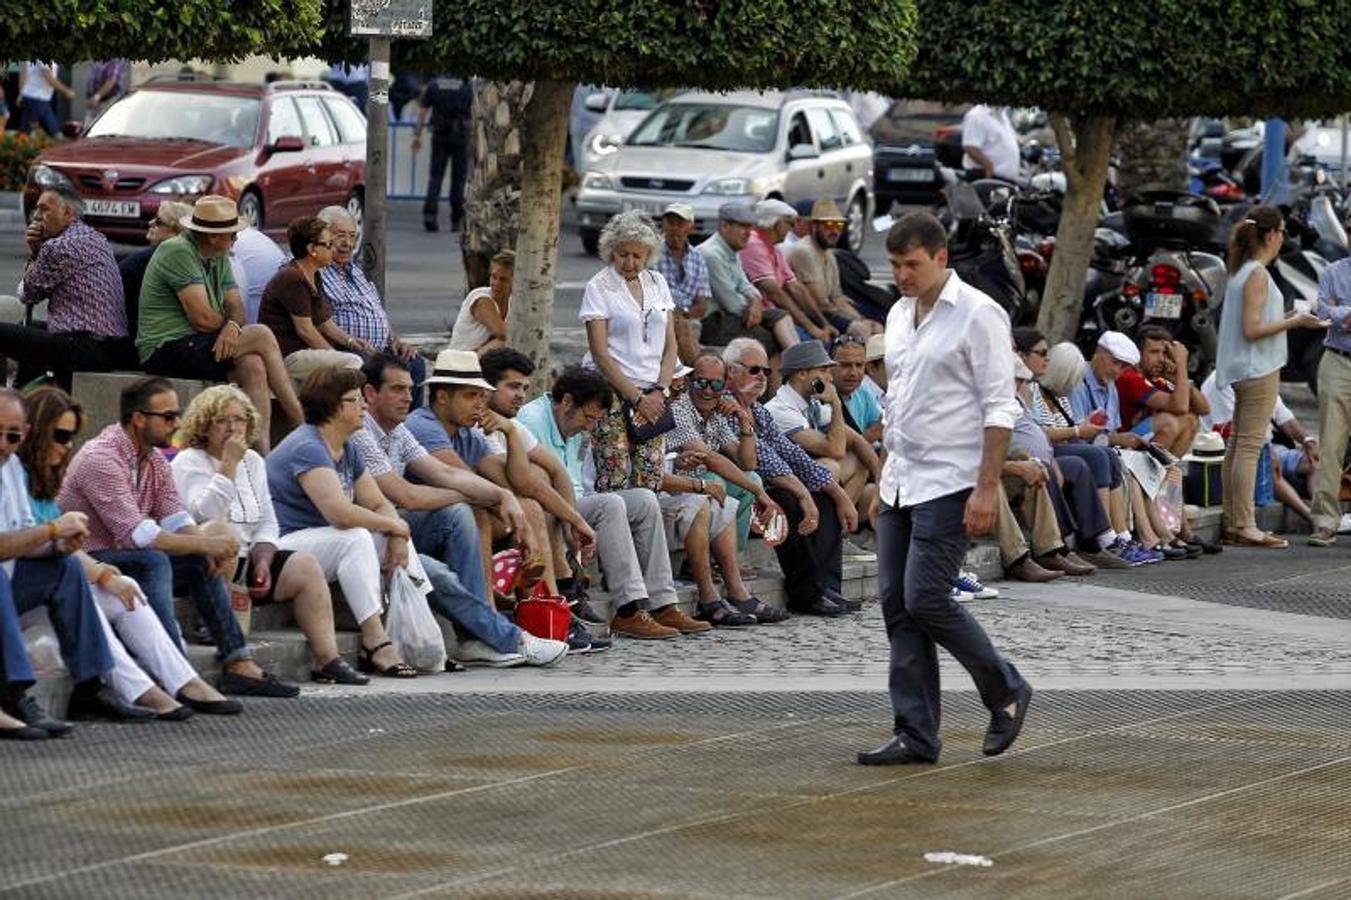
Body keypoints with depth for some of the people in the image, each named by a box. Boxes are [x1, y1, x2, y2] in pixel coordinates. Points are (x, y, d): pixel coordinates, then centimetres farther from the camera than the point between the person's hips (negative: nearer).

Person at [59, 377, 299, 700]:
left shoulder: (154, 459, 9)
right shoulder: (102, 459, -22)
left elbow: (176, 520, 5)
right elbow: (137, 534, -28)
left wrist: (209, 548, -16)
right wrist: (205, 543, -24)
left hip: (127, 556, 10)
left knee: (202, 561, 2)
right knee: (153, 562, -33)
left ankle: (238, 664, -4)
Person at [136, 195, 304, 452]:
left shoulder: (219, 258, 15)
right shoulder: (178, 252, -15)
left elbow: (236, 306, 9)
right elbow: (203, 318, -19)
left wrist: (232, 325, -15)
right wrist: (230, 325, 2)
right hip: (166, 350, -9)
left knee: (253, 366, -20)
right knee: (261, 336, -17)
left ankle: (263, 448, -25)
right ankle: (301, 423, -10)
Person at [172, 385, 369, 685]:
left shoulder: (252, 461, 17)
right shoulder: (189, 463, -4)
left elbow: (266, 523, 16)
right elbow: (205, 515, -22)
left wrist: (262, 561, -3)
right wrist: (228, 464, -19)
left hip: (244, 559, 7)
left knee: (305, 565, -10)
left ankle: (327, 658, -16)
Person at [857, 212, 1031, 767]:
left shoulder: (977, 315, -9)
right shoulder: (899, 315, 15)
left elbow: (999, 408, -13)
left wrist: (987, 488, -18)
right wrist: (889, 467, 18)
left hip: (949, 485, -8)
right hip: (899, 484, 8)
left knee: (925, 599, -13)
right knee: (898, 605, 3)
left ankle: (1006, 692, 7)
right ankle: (916, 734, 6)